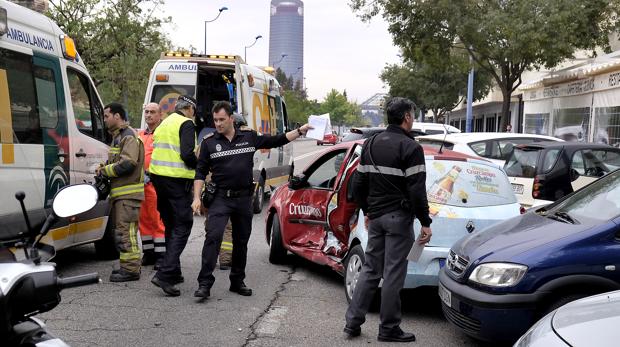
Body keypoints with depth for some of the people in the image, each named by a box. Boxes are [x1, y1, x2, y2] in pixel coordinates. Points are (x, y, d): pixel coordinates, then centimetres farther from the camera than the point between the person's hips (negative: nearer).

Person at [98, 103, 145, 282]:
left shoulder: (129, 136, -11)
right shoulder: (117, 137, 22)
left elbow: (127, 164, -21)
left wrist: (104, 170, -11)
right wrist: (104, 170, 8)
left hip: (128, 193, -11)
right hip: (120, 192, 11)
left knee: (125, 230, -12)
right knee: (121, 230, 14)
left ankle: (131, 269, -11)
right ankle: (129, 266, 21)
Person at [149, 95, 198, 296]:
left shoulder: (165, 123, 19)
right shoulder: (186, 123, -7)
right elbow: (187, 154, -18)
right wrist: (200, 166, -2)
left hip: (158, 176, 9)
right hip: (177, 179, -8)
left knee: (171, 225, 17)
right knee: (182, 226, -6)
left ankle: (173, 272, 23)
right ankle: (165, 274, -18)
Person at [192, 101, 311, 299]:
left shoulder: (249, 137, 4)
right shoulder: (209, 143, 2)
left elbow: (276, 141, 12)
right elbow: (200, 173, 3)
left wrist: (300, 131, 9)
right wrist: (197, 198, -6)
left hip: (244, 199, 2)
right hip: (221, 198, -2)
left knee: (241, 241, 11)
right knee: (213, 237, -17)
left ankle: (237, 282, 25)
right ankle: (204, 284, -17)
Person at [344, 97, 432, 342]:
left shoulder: (370, 145, 10)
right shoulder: (410, 148, -12)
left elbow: (358, 185, 14)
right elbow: (417, 191, -16)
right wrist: (425, 223, -10)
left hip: (376, 217, 7)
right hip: (399, 217, -7)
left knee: (370, 269, 14)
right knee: (393, 274, 0)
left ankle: (353, 322, 14)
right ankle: (389, 329, 8)